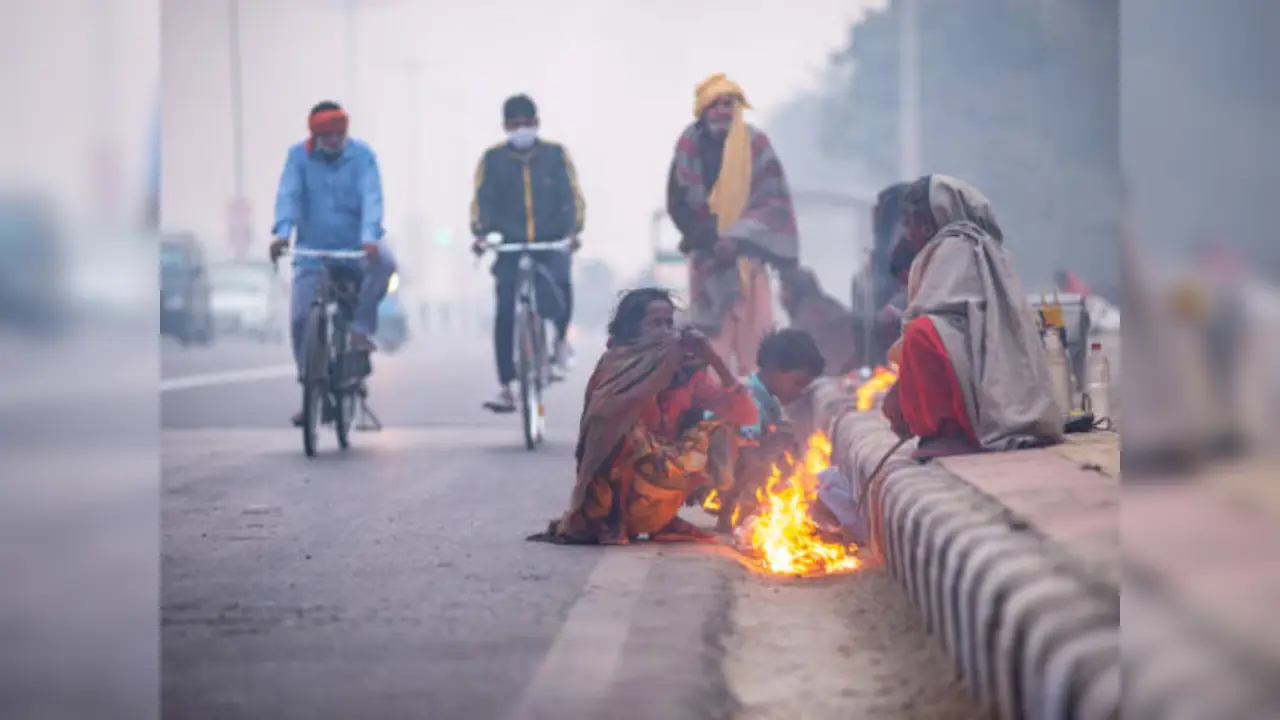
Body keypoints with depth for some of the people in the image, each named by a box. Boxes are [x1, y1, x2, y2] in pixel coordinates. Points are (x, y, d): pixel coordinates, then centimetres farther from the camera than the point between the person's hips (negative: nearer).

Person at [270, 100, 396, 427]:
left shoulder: (362, 155, -8)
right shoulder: (298, 156, -6)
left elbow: (371, 196, -20)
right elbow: (288, 195, -18)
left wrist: (370, 236, -38)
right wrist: (282, 232, -36)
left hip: (357, 246, -1)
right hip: (314, 251, 1)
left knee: (384, 262, -34)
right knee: (300, 319, -8)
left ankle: (360, 327, -13)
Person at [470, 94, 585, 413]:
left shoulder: (555, 153, 1)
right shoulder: (493, 159, 2)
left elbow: (571, 194, -4)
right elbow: (482, 199, -5)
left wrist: (575, 231, -20)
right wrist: (480, 234, -21)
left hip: (551, 242, -1)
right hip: (510, 244, 1)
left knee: (559, 282, -29)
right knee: (504, 312, -11)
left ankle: (562, 336, 4)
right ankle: (505, 389, -5)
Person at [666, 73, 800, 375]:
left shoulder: (755, 143, -5)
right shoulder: (689, 146, -3)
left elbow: (774, 200, -5)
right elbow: (678, 204, 2)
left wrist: (739, 239, -15)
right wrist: (710, 240, -9)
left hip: (746, 253, 0)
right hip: (707, 254, 0)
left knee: (753, 330, -5)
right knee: (713, 335, -4)